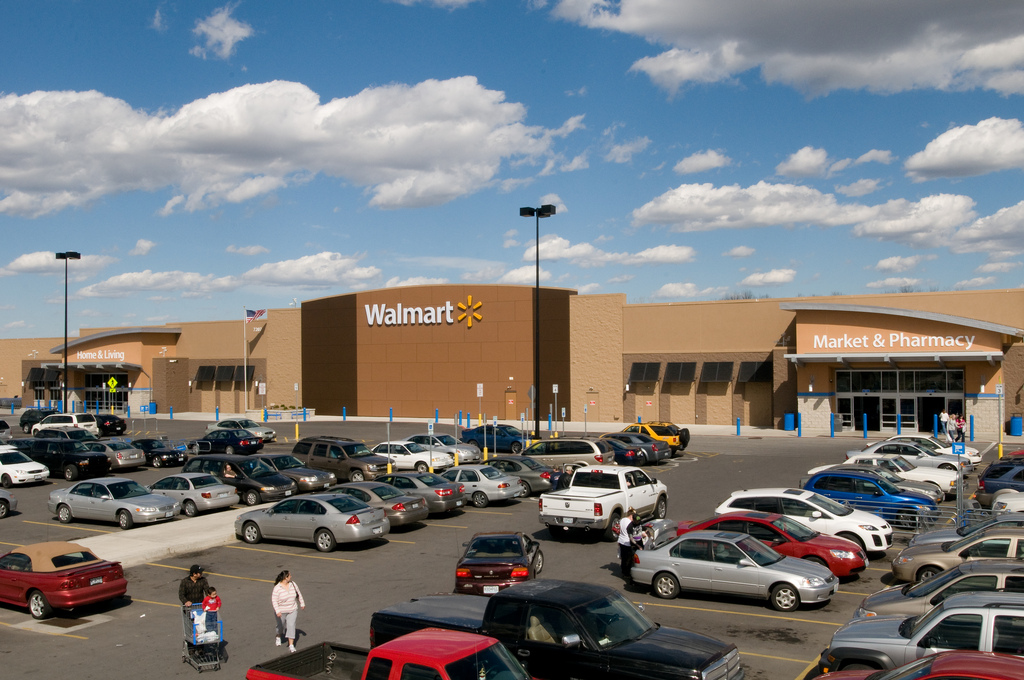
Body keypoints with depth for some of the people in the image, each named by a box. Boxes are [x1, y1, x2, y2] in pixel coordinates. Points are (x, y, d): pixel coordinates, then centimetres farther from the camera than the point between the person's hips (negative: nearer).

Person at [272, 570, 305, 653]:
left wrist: (302, 603, 16)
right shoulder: (277, 588, -19)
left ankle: (291, 646, -11)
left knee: (291, 625, -10)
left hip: (292, 610, 3)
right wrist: (277, 611, -30)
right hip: (281, 611, -2)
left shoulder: (293, 585, -4)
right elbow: (274, 600, -20)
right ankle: (278, 637, 50)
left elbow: (299, 594, 10)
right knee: (281, 626, 16)